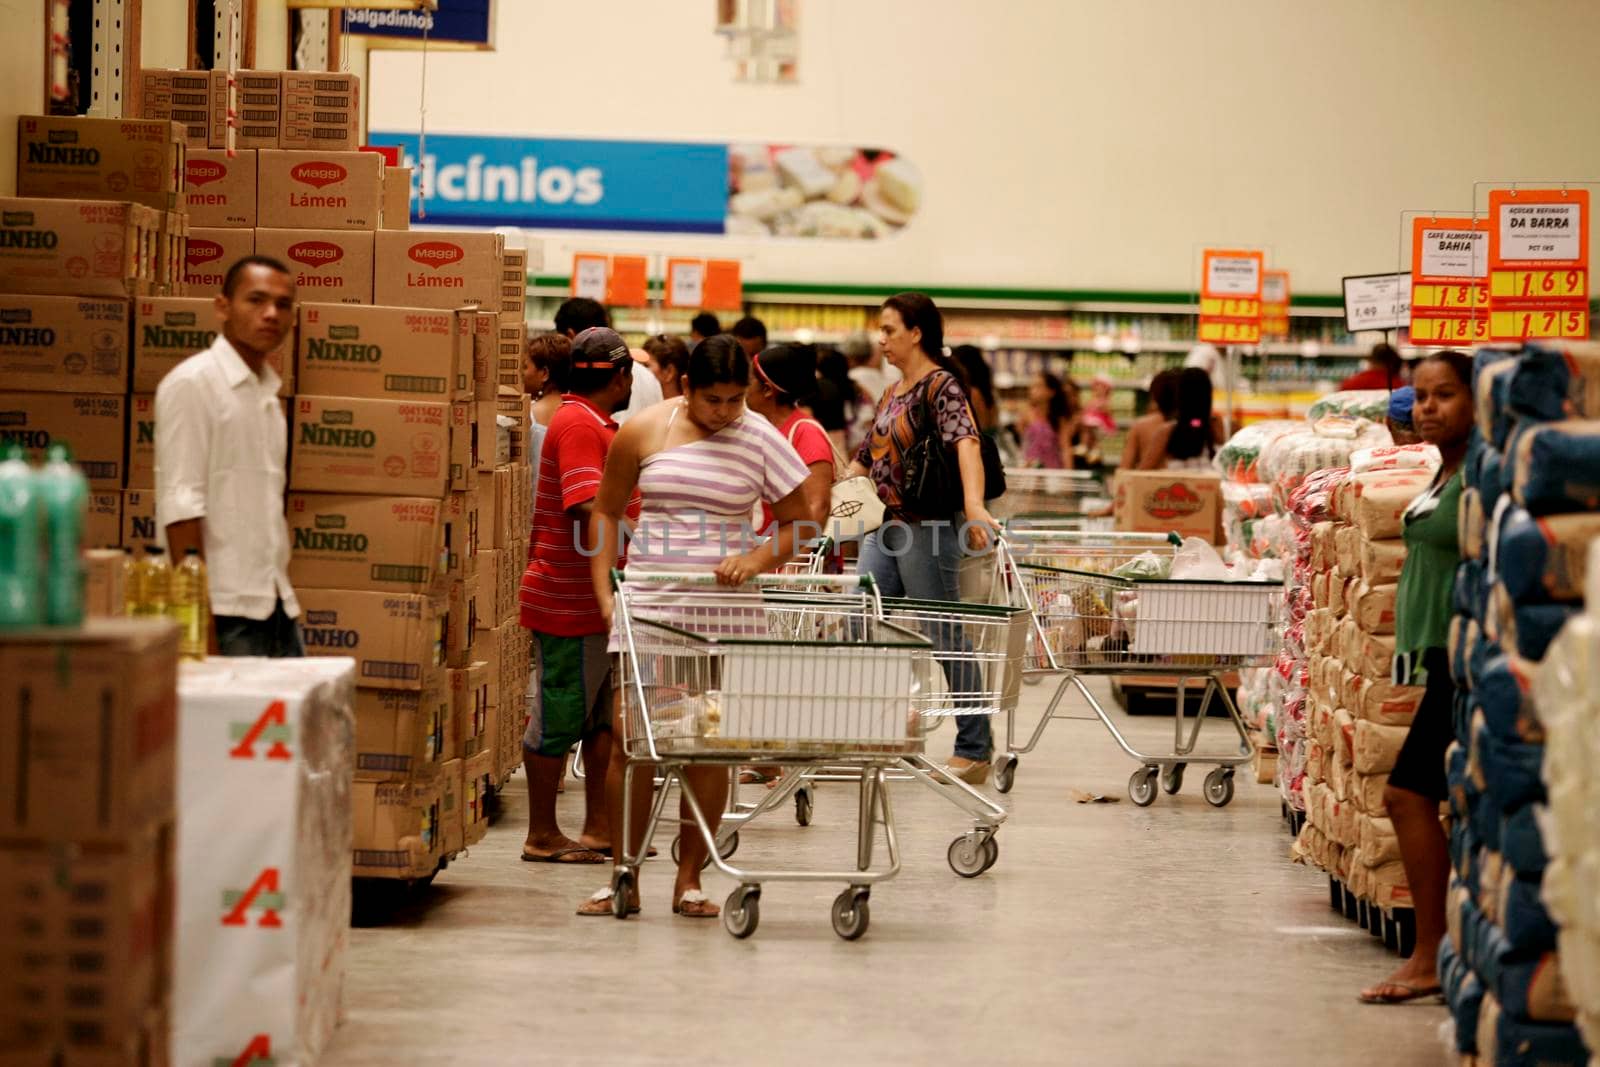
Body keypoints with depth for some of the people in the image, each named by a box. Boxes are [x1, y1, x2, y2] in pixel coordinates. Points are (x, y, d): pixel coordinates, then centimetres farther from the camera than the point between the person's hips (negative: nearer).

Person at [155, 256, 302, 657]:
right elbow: (181, 506, -13)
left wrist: (284, 595, 15)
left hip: (278, 606, 8)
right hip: (225, 611, -8)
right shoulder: (192, 384, -8)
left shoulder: (267, 392, 16)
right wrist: (199, 620, -18)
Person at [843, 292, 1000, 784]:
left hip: (927, 529, -9)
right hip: (884, 529, 9)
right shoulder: (891, 394, 16)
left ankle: (974, 752, 4)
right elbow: (866, 457, 26)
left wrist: (974, 505, -44)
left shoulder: (940, 386, -12)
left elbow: (964, 441, -28)